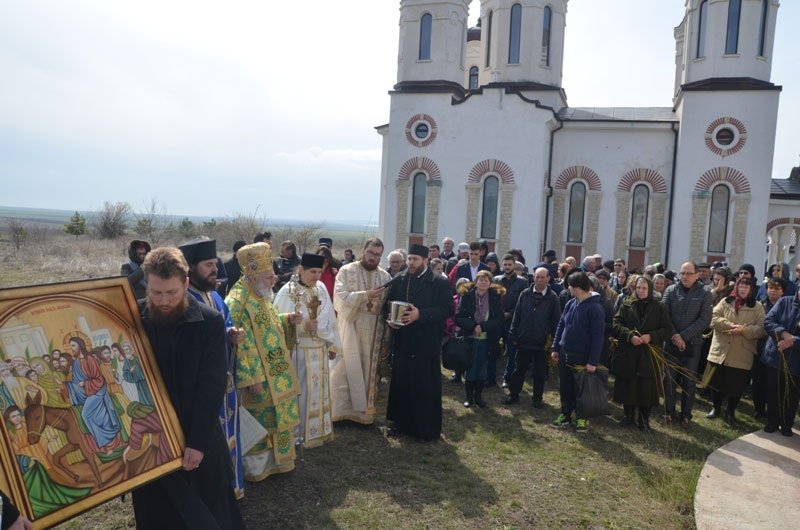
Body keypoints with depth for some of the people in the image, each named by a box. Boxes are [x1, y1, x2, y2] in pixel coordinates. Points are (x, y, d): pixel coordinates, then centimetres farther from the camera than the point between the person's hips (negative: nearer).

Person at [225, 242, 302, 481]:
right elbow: (240, 343, -24)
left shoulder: (260, 297, 9)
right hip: (258, 377, -9)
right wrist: (252, 377, -24)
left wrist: (287, 320, 3)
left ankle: (272, 459, 34)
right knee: (259, 422, 5)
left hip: (275, 374, 9)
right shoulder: (237, 302, -22)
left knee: (275, 418, 18)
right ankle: (256, 466, 22)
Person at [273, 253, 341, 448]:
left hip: (319, 349, 6)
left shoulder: (321, 289, 3)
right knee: (299, 391, 4)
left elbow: (330, 319, 8)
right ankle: (297, 432, 19)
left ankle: (317, 429, 30)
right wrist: (303, 326, -25)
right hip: (298, 350, -5)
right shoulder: (287, 291, -13)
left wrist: (332, 344, 9)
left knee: (318, 390, 15)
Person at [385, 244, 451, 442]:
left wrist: (420, 315, -22)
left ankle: (427, 429, 17)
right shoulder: (399, 281, 8)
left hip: (426, 344, -4)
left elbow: (445, 310, -12)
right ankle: (402, 422, 26)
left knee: (426, 387, 3)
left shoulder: (440, 283, -5)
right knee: (401, 384, 10)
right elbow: (388, 304, 14)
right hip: (402, 342, 4)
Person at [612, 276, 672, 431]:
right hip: (628, 354, 1)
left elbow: (667, 329, 0)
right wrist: (630, 336, -19)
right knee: (628, 386, 7)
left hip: (649, 355, 0)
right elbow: (616, 324, -3)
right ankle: (628, 415, 22)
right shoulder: (626, 305, 4)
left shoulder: (659, 307, 3)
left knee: (647, 388, 4)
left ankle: (644, 420, 16)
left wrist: (651, 336, -16)